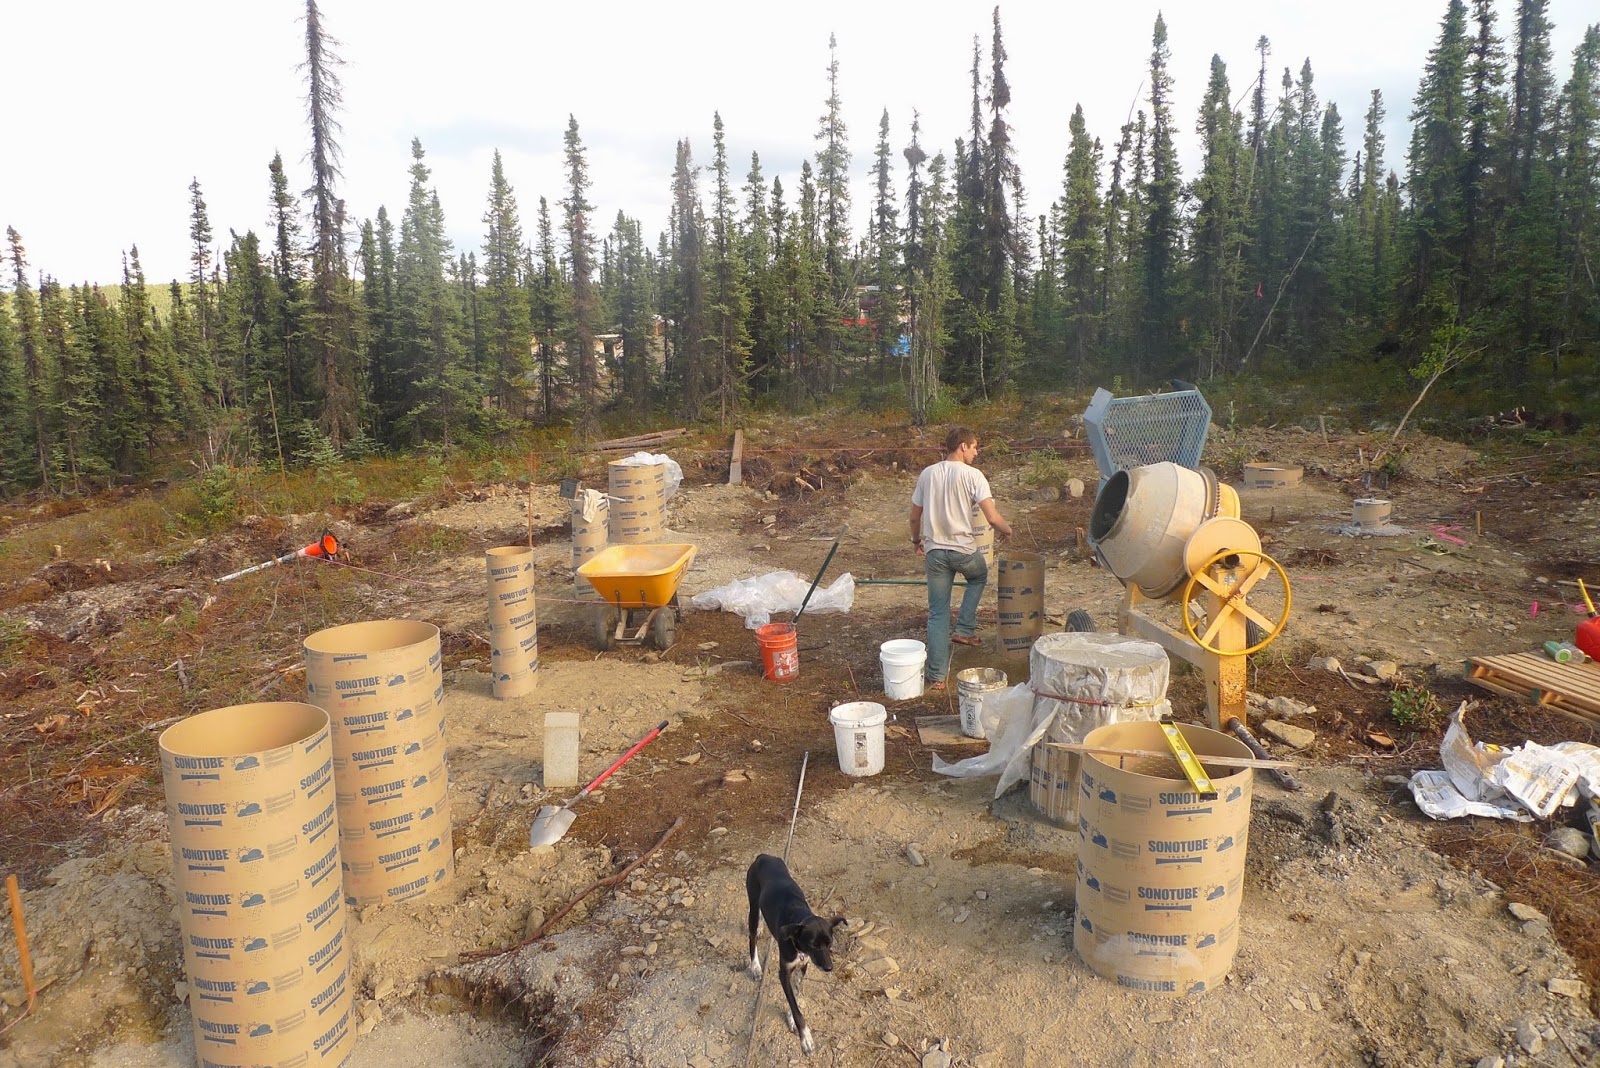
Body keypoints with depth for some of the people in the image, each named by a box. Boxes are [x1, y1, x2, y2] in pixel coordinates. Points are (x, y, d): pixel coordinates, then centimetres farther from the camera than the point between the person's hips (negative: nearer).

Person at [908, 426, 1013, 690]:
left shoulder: (927, 474, 5)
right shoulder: (972, 475, -9)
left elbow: (915, 516, 11)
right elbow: (993, 518, -15)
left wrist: (916, 541, 29)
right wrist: (1007, 531, 5)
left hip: (934, 551, 3)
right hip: (964, 550, -3)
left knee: (937, 614, 9)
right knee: (979, 577, 33)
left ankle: (937, 676, 9)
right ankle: (965, 629, 25)